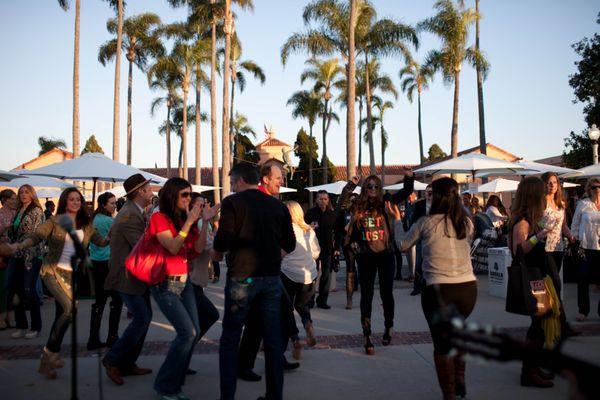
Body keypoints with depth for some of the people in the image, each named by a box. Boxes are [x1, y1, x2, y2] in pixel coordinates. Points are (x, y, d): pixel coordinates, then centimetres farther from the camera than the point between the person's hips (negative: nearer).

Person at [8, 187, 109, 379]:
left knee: (62, 314, 9)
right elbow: (36, 236, -13)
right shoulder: (54, 221, -3)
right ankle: (51, 351, -2)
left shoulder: (86, 224, 9)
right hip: (53, 270, -5)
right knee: (70, 309, -21)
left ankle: (46, 362, 24)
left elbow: (100, 240, 5)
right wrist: (20, 245, -32)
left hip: (72, 274, 5)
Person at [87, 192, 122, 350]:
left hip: (95, 263, 8)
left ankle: (93, 340, 12)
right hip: (108, 263, -8)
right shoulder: (108, 221, -13)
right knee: (117, 299, 2)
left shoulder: (94, 219, 11)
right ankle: (112, 337, 6)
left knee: (99, 300, 11)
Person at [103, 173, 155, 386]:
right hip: (128, 276, -10)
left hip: (137, 274, 10)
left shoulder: (133, 211, 12)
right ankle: (113, 359, 8)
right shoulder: (130, 216, -22)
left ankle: (128, 363, 22)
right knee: (142, 318, -8)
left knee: (145, 316, 12)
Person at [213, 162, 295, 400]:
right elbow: (289, 245, 7)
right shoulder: (278, 206, 6)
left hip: (242, 276, -4)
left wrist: (217, 253, 5)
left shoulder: (233, 202, -5)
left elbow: (224, 239, -16)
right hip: (272, 277, 4)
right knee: (273, 340, 11)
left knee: (230, 339, 9)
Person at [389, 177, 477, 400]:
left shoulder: (426, 223, -5)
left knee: (442, 344, 10)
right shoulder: (467, 222, 5)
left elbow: (403, 245, 9)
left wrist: (397, 220, 23)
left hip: (438, 289, -4)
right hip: (468, 287, 4)